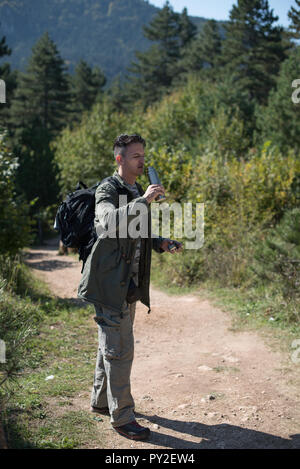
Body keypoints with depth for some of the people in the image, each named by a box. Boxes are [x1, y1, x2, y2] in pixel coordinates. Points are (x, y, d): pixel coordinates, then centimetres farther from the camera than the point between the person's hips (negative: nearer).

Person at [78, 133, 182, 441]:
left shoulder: (139, 193, 15)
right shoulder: (107, 190, -10)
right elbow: (108, 222, -31)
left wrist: (160, 243, 4)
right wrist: (143, 201, -33)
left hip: (131, 285, 9)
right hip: (111, 283, -9)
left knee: (111, 345, 19)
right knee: (119, 349, -4)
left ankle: (100, 401, 34)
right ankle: (121, 417, 7)